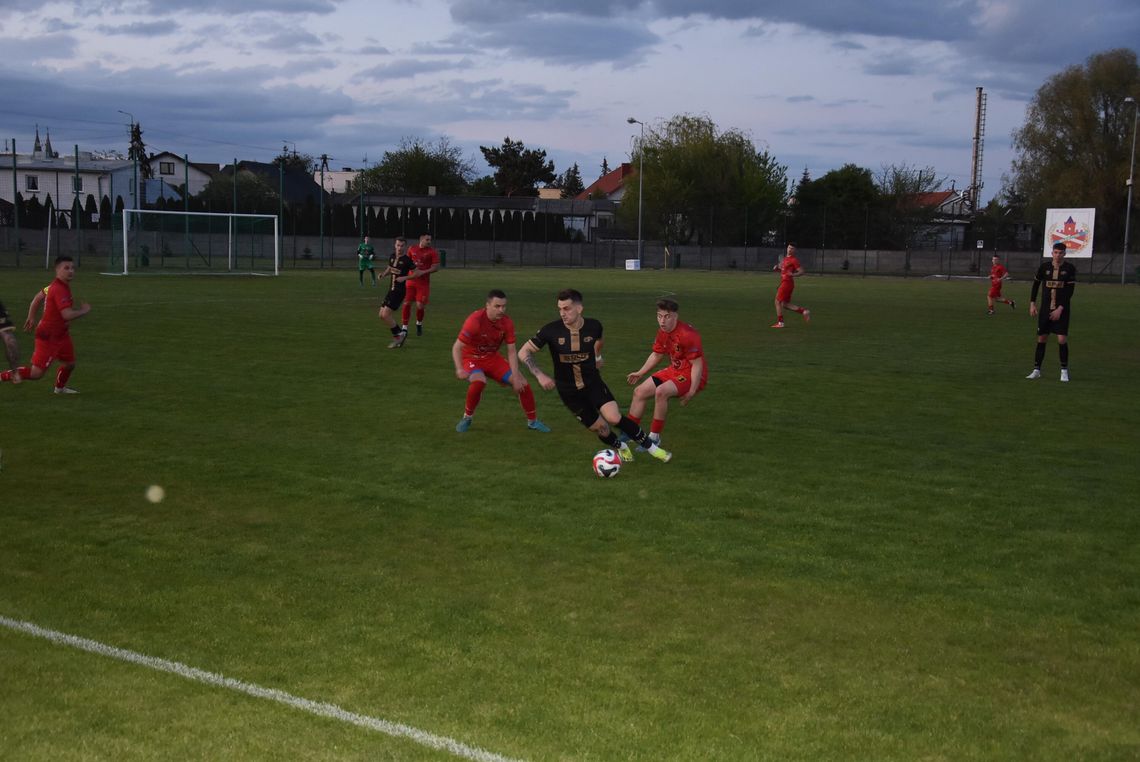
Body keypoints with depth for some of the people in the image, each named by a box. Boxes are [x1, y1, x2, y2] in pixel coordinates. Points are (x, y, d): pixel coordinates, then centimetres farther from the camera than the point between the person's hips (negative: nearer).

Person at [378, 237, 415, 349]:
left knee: (385, 314, -15)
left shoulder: (407, 260, -13)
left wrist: (404, 278, -20)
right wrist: (383, 274, 5)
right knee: (382, 315, 8)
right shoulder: (392, 257, 8)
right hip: (391, 289, 8)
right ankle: (400, 334, 19)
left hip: (399, 290, -8)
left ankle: (398, 336, 1)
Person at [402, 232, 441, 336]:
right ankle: (405, 327, 9)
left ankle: (419, 324, 25)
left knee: (420, 306, -5)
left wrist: (423, 272, -20)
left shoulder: (433, 252, -5)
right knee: (407, 303, -2)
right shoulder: (412, 249, 5)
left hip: (423, 283, -3)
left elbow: (436, 267, -10)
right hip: (411, 281, 3)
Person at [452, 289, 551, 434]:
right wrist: (459, 369, -41)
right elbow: (457, 347, -25)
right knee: (479, 382, -36)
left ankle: (532, 421, 16)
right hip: (472, 358, -5)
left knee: (522, 384, -5)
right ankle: (466, 418, -10)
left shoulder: (507, 322, -14)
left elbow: (511, 351, -8)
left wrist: (516, 377, -16)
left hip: (492, 358, 5)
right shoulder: (475, 320, -28)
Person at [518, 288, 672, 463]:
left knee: (614, 418, -21)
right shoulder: (551, 330, -19)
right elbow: (523, 353, -13)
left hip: (593, 383, 0)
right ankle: (621, 447, 37)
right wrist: (540, 375, -24)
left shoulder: (594, 326, -13)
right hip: (569, 391, 0)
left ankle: (651, 447, -2)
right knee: (600, 428, 3)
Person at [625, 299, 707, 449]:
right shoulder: (662, 332, 0)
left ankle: (654, 437, -18)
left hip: (691, 375, -9)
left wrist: (691, 392, -24)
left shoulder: (687, 334, -26)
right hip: (674, 370, 9)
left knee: (661, 391, -32)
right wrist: (640, 373, 18)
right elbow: (656, 355, 19)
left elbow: (697, 364, -23)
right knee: (639, 391, 5)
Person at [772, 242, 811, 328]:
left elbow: (801, 271, -15)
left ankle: (780, 323, 1)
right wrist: (776, 267, 9)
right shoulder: (785, 258, 16)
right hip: (784, 282, 9)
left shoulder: (794, 260, -11)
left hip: (787, 283, -9)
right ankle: (804, 311, 15)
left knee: (778, 302, -5)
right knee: (785, 304, 11)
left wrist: (793, 275, -32)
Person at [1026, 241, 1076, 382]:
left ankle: (1064, 371, 6)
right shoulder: (1044, 267, 2)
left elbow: (1070, 291, -9)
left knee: (1062, 340, -8)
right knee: (1041, 339, 4)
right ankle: (1036, 370, 13)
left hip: (1061, 310, -2)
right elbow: (1036, 284, 14)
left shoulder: (1069, 268, -5)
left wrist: (1060, 309, -15)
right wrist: (1032, 304, 8)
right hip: (1045, 309, 2)